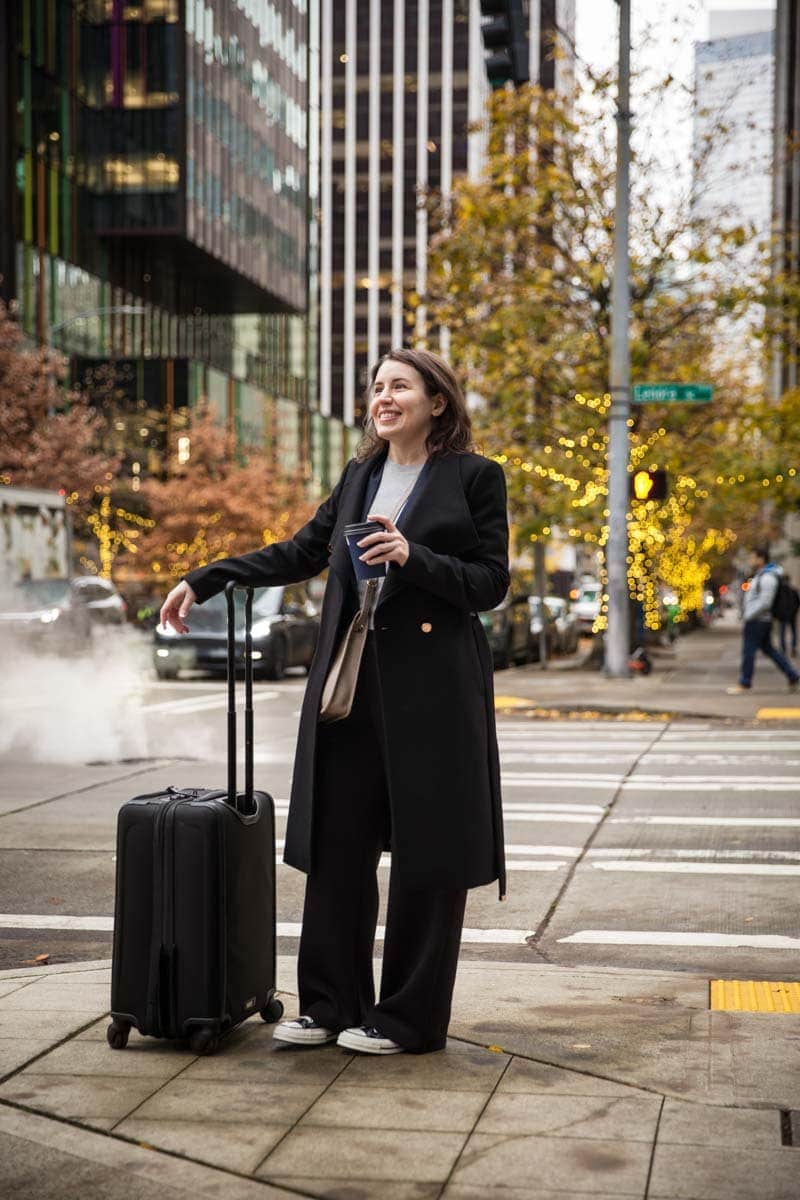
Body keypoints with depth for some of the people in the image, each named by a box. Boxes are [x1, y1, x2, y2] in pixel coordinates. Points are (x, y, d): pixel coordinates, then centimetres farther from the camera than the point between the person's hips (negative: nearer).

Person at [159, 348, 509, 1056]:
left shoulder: (476, 477, -1)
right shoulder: (362, 475, 15)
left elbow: (491, 584, -5)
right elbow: (302, 553, 17)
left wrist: (412, 558, -19)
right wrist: (206, 581, 11)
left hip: (432, 686, -5)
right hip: (352, 680, 5)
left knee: (426, 850, 0)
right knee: (337, 840, 6)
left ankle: (409, 1018, 11)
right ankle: (331, 1004, 17)